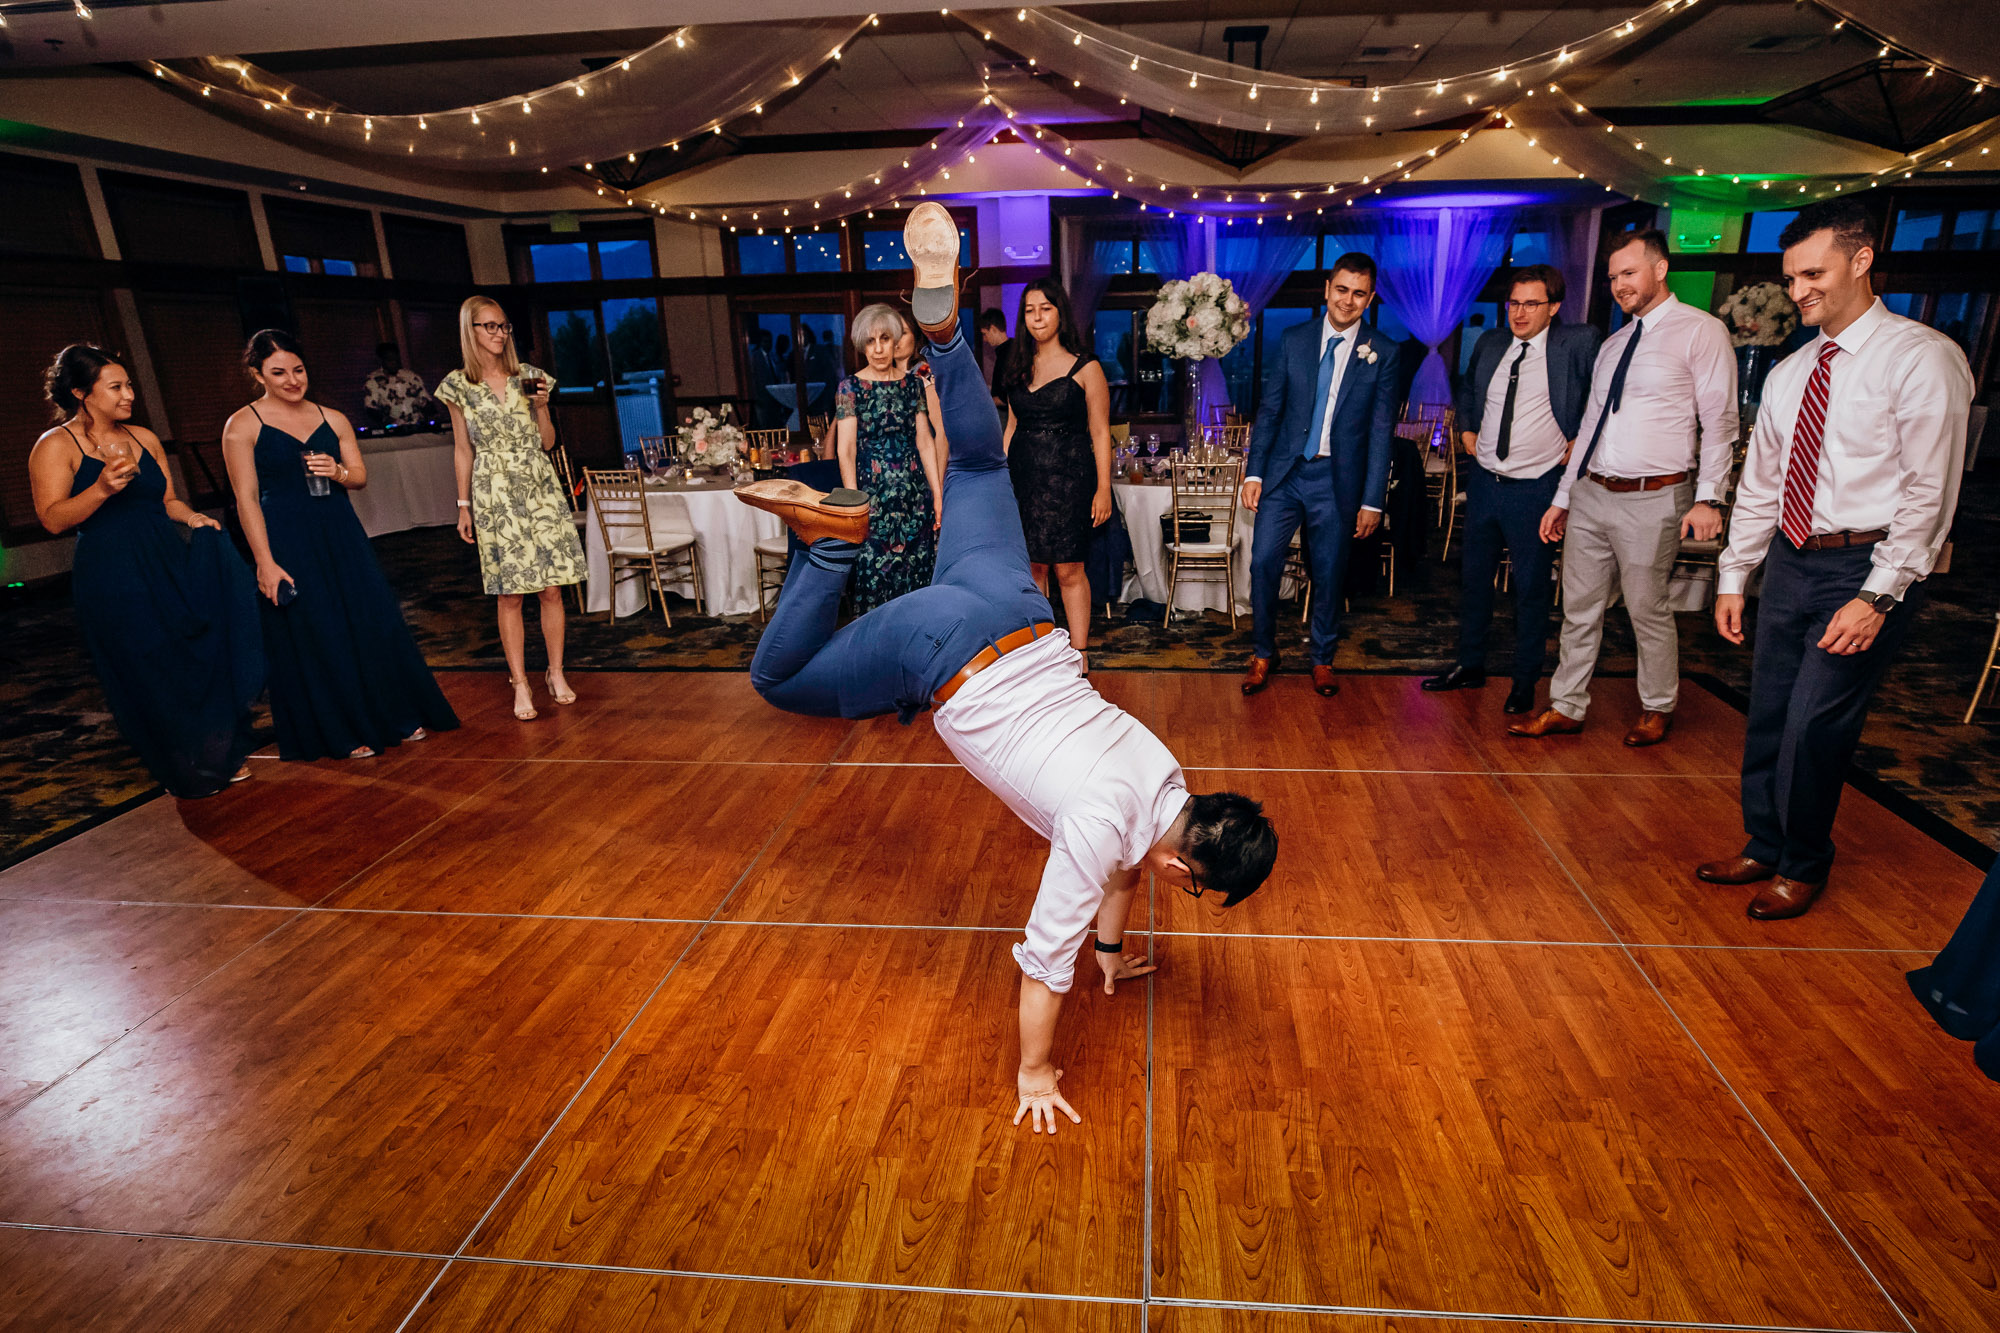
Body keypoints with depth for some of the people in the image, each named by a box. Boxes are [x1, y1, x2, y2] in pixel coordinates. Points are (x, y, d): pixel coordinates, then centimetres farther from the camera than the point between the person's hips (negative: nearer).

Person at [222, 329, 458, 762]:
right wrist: (265, 562, -13)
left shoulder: (332, 420, 7)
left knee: (372, 623, 7)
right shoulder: (242, 426, -5)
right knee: (314, 637, 3)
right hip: (288, 542, -4)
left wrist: (338, 472, -12)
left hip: (341, 533, 4)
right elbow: (246, 499, -8)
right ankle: (343, 734, 18)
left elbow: (361, 476, 12)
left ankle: (395, 716, 23)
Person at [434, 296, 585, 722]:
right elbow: (463, 450, 8)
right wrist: (464, 506, 7)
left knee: (551, 588, 1)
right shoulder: (458, 386, 4)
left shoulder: (528, 376, 8)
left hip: (540, 489, 2)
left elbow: (548, 442, 10)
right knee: (509, 594, -2)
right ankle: (520, 685, 6)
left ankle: (557, 674, 14)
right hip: (494, 495, -2)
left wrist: (541, 404, -6)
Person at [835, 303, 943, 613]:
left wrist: (938, 494, 5)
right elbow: (845, 450, -5)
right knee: (873, 575, -2)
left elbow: (925, 441, 9)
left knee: (917, 574, 5)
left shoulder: (912, 383, 9)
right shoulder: (850, 387, 0)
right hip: (872, 493, -3)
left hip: (915, 493, 3)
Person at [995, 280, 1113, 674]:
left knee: (1068, 570, -3)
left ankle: (1078, 651, 6)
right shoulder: (1019, 368, 13)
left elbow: (1100, 433, -3)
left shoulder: (1085, 368, -1)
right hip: (1024, 477, 4)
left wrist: (1103, 489, -9)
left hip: (1068, 478, -4)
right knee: (1031, 565, 6)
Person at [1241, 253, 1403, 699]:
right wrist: (1254, 472, -2)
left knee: (1329, 574, 7)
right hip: (1285, 473, 1)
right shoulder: (1294, 340, 4)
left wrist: (1372, 500, -4)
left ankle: (1322, 659, 26)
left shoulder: (1382, 353, -1)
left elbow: (1381, 431, -1)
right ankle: (1264, 653, 15)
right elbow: (1269, 408, 5)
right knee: (1263, 562, -4)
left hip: (1337, 480, -1)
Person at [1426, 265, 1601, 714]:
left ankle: (1525, 681, 17)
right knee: (1475, 578, 13)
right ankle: (1470, 666, 28)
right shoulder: (1490, 343, 7)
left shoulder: (1579, 343, -7)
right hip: (1483, 480, 5)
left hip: (1536, 488, -5)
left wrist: (1580, 441, -6)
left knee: (1532, 588, 4)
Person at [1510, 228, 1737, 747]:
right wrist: (1563, 496, 16)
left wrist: (1708, 497, -17)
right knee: (1580, 608, 10)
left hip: (1653, 500, -6)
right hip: (1591, 495, 6)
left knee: (1648, 610, 5)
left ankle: (1658, 708, 25)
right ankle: (1566, 708, 20)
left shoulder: (1701, 331, -4)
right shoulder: (1612, 345, 16)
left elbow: (1719, 422, -8)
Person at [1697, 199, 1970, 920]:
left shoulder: (1921, 358, -10)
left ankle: (1803, 866, 16)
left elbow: (1929, 492, -13)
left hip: (1866, 567, -6)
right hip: (1791, 561, 7)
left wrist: (1878, 597, -18)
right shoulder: (1789, 373, 11)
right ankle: (1764, 848, 29)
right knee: (1766, 716, 12)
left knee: (1813, 726, -6)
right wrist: (1733, 577, 12)